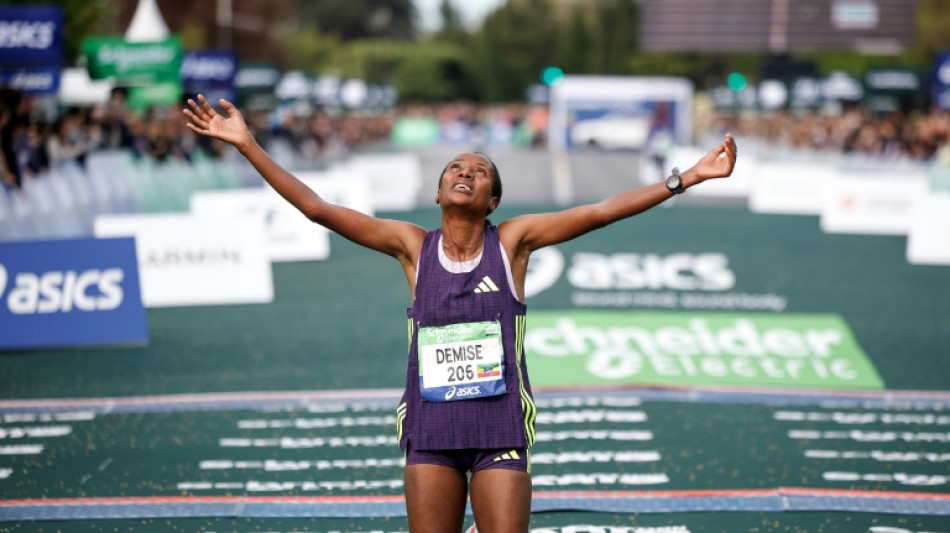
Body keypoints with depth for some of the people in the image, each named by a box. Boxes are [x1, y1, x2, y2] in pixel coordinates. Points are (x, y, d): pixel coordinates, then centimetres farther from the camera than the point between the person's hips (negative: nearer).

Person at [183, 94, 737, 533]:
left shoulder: (512, 241, 0)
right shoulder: (413, 245, 3)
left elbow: (601, 211, -5)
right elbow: (317, 208, 1)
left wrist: (691, 176, -10)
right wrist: (246, 144, -3)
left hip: (500, 430, -1)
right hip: (430, 430, 1)